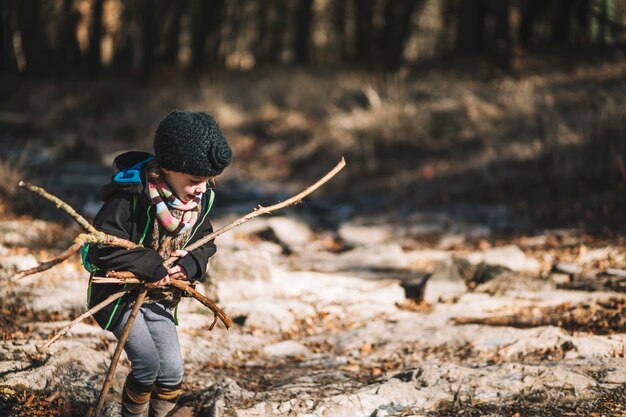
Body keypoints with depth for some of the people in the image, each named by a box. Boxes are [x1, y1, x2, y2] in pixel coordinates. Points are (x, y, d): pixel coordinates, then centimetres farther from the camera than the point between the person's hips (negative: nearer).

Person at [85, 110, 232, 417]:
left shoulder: (199, 199, -6)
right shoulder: (132, 196, -27)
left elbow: (205, 242, 8)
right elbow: (104, 246, -29)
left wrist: (192, 263, -15)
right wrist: (151, 267, -29)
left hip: (160, 297, 6)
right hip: (119, 294, -6)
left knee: (172, 371, 1)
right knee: (147, 364, -14)